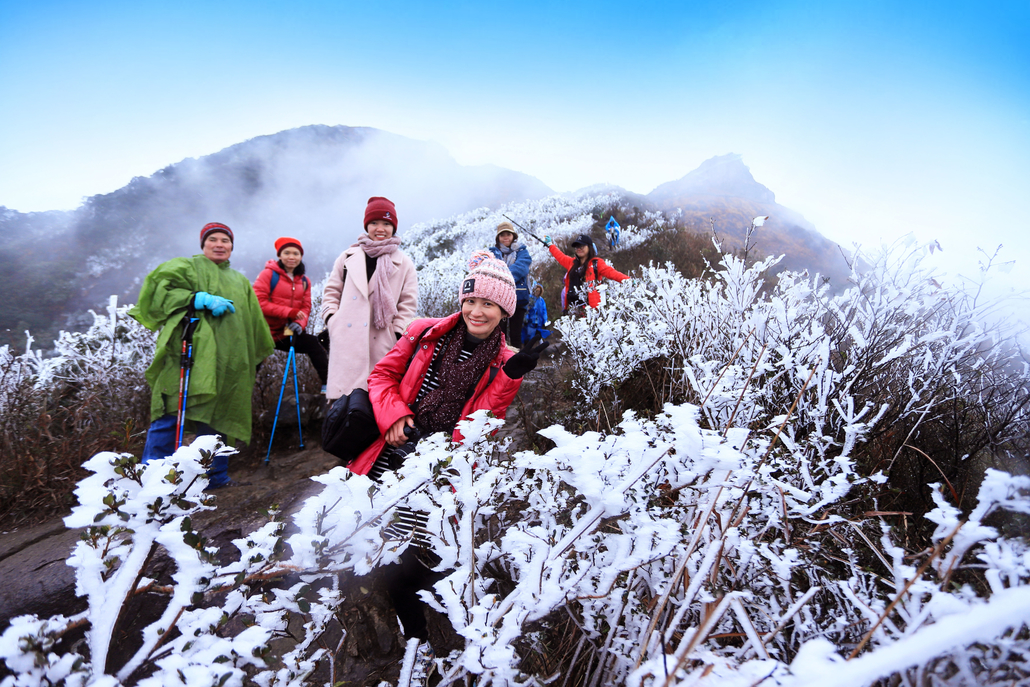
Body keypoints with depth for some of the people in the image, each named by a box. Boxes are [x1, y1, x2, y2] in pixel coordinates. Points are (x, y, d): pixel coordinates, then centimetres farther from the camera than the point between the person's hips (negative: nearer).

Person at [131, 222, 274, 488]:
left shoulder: (241, 282, 28)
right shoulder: (187, 266, 12)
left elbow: (254, 322, 33)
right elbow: (159, 289, -6)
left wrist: (259, 354, 29)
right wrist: (201, 299, -15)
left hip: (227, 361, 5)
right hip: (189, 353, -5)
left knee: (217, 415, 4)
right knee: (171, 412, -12)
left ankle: (214, 476, 11)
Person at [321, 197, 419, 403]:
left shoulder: (404, 264, 8)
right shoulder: (349, 257, 14)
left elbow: (408, 303, 7)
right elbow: (331, 290, 19)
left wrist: (397, 334, -3)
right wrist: (331, 319, 4)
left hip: (381, 343, -1)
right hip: (346, 341, 2)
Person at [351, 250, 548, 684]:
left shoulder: (504, 365, 1)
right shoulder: (426, 334, 4)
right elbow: (382, 375, 10)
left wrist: (509, 376, -20)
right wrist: (394, 417, -8)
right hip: (389, 461, 3)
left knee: (399, 572, -11)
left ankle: (418, 647, 22)